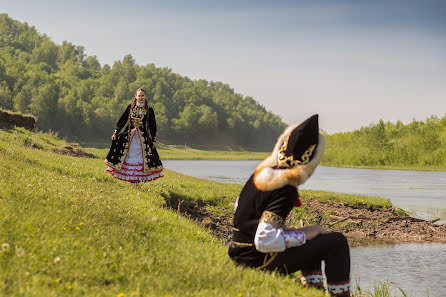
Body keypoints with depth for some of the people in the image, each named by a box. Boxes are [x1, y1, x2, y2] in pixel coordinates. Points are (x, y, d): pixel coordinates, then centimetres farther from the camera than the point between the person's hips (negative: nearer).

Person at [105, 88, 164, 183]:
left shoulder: (149, 110, 3)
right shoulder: (130, 107, 6)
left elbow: (153, 126, 7)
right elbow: (122, 121, 8)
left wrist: (154, 140, 1)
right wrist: (116, 132, 2)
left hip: (143, 137, -1)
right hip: (129, 135, 1)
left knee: (140, 156, -6)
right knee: (129, 156, -1)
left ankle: (137, 178, -1)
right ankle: (129, 177, 6)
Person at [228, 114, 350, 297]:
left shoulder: (262, 172, 3)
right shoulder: (285, 191, -22)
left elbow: (239, 206, 19)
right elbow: (264, 241, -29)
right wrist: (302, 235, -15)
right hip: (259, 262, -9)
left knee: (313, 238, 29)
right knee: (336, 242, -7)